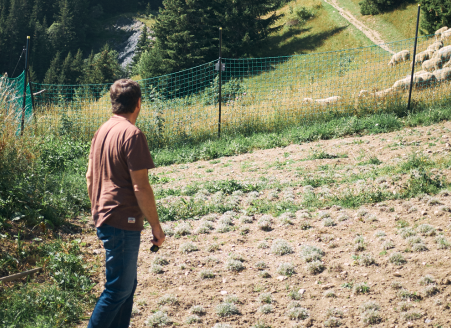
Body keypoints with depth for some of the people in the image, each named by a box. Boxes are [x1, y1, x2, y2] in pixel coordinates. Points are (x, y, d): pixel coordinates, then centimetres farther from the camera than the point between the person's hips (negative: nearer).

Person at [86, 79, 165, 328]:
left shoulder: (103, 130, 10)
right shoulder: (132, 134, -17)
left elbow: (90, 177, 16)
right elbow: (141, 187, -19)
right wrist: (156, 226, -11)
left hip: (104, 220, 9)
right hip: (123, 223, -9)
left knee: (127, 284, 18)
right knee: (118, 289, 0)